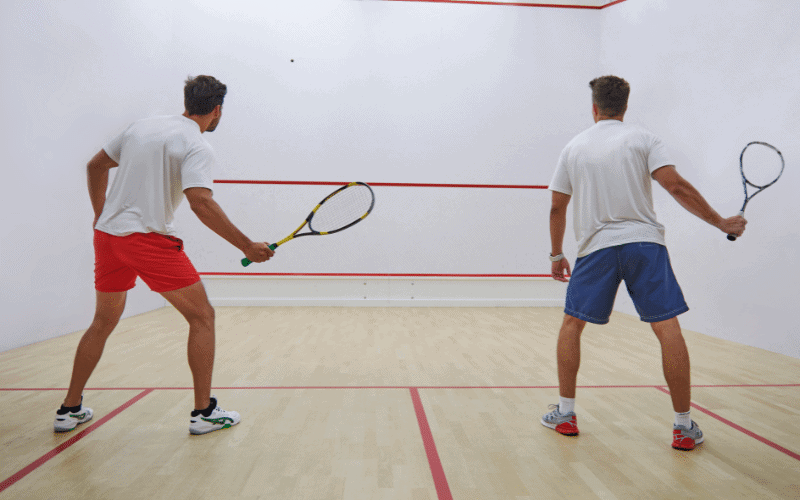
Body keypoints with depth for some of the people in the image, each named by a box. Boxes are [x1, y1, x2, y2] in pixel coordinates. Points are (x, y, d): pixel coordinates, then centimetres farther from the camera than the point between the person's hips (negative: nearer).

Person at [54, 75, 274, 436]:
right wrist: (247, 246, -21)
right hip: (149, 238, -8)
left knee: (103, 322, 22)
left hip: (106, 234, 8)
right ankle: (204, 412, 4)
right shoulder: (196, 146, -9)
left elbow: (95, 166, 22)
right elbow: (201, 203, -24)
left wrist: (101, 214, 30)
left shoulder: (141, 126, 14)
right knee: (202, 316, 2)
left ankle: (70, 410, 30)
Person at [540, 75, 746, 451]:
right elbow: (676, 186, -7)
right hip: (644, 242, -1)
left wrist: (556, 255, 22)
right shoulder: (642, 139, 6)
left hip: (596, 247, 1)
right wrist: (722, 223, 2)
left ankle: (565, 413, 15)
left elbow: (557, 208, 12)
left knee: (572, 324, 14)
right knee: (667, 328, 2)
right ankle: (684, 427, 4)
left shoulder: (574, 147, 12)